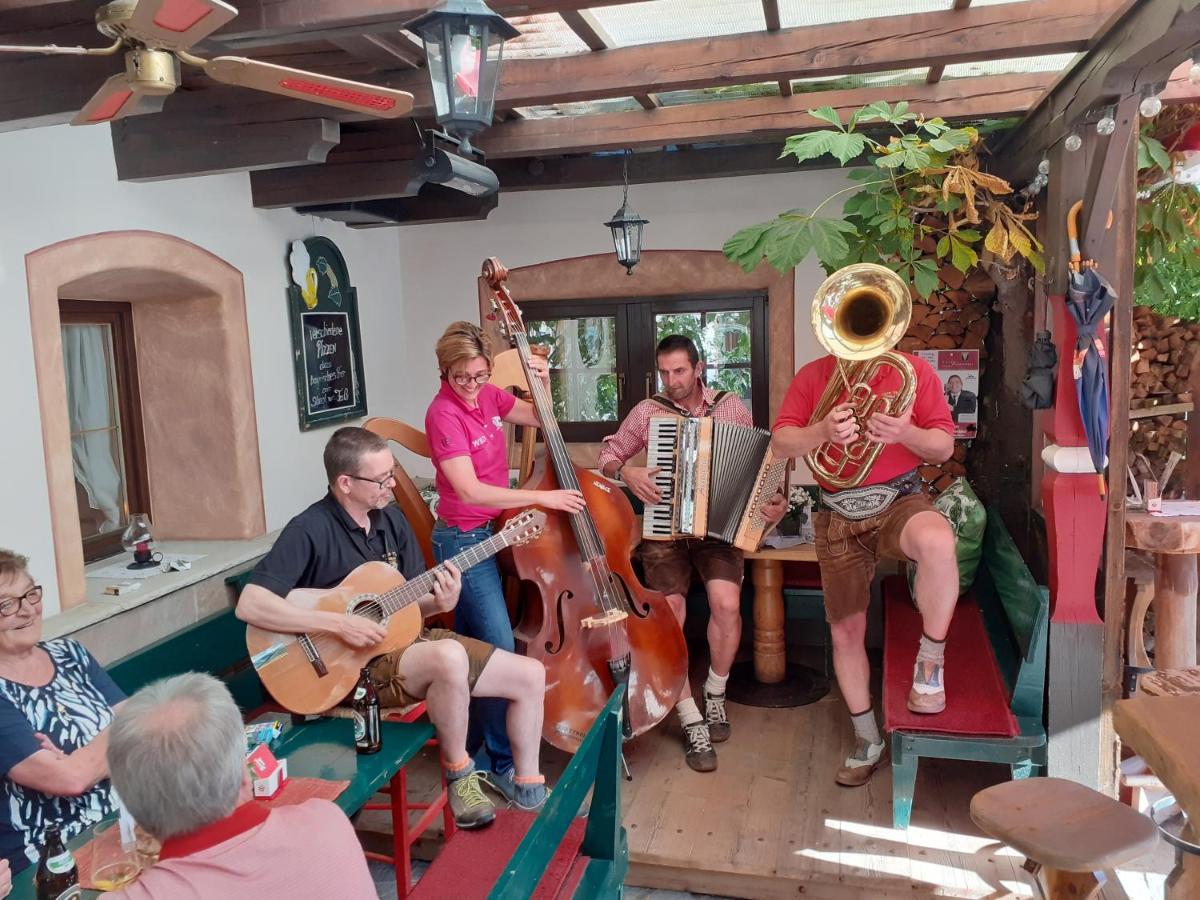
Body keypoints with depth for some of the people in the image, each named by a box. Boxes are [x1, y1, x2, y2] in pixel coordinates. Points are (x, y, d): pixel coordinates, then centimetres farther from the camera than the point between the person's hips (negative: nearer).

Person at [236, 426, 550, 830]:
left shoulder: (391, 519, 6)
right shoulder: (310, 531, -16)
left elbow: (412, 603, 11)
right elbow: (249, 605, -25)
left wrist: (440, 603, -13)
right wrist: (338, 623, -28)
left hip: (410, 637, 7)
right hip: (357, 661, -7)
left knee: (531, 675, -2)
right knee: (450, 658, -38)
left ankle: (528, 788, 16)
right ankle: (459, 776, -12)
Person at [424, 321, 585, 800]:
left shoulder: (486, 396, 3)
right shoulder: (444, 414, -20)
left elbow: (536, 417, 18)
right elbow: (470, 490, -28)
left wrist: (542, 383, -2)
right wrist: (542, 497, -27)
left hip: (489, 532, 8)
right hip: (464, 540, -8)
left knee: (471, 647, 18)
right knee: (501, 651, -10)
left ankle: (464, 750, 33)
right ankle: (503, 764, 3)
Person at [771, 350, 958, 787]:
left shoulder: (913, 370, -1)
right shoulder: (812, 376, 3)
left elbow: (944, 447, -3)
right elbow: (781, 443, -7)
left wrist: (905, 433, -25)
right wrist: (822, 431, -29)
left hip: (899, 500, -2)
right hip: (839, 517, 2)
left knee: (937, 542, -38)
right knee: (845, 632, 6)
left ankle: (930, 661, -14)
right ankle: (867, 739, 26)